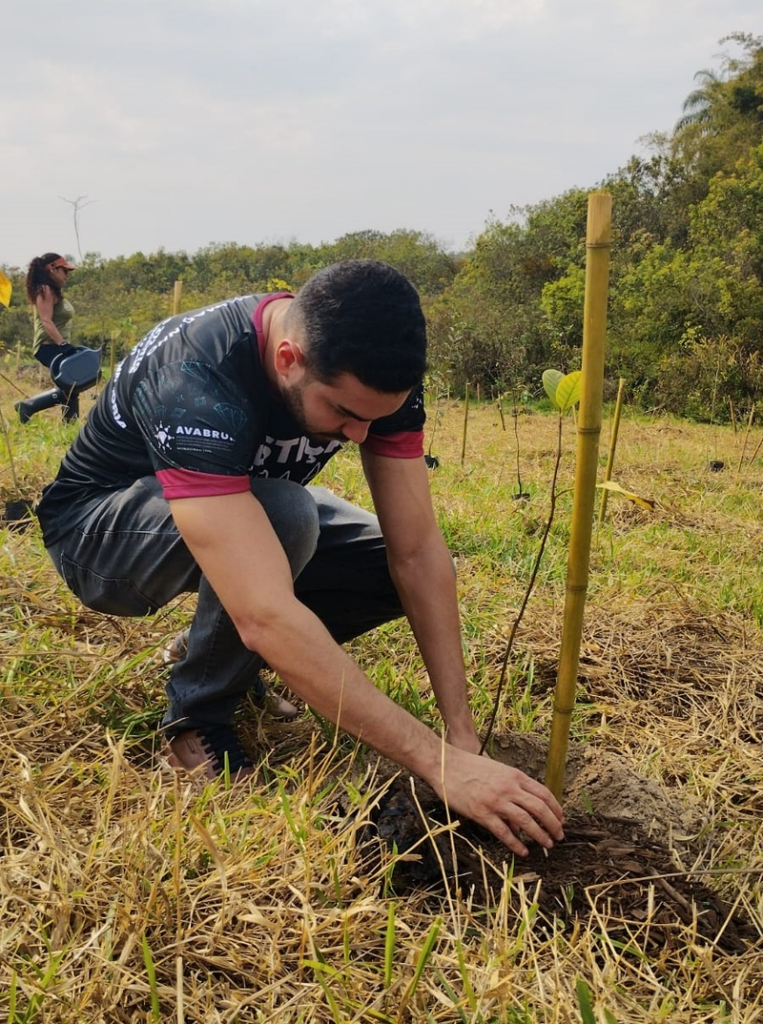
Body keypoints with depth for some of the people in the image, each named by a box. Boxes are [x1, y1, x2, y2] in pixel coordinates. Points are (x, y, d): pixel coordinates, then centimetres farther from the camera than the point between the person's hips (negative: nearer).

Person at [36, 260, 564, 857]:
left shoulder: (378, 371, -21)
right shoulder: (195, 382, -40)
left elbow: (418, 552, -20)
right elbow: (267, 617, -48)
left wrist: (463, 734, -25)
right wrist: (441, 763, -47)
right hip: (101, 530, -5)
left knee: (402, 568, -13)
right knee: (285, 515, -36)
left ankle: (214, 648, 7)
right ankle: (196, 717, -11)